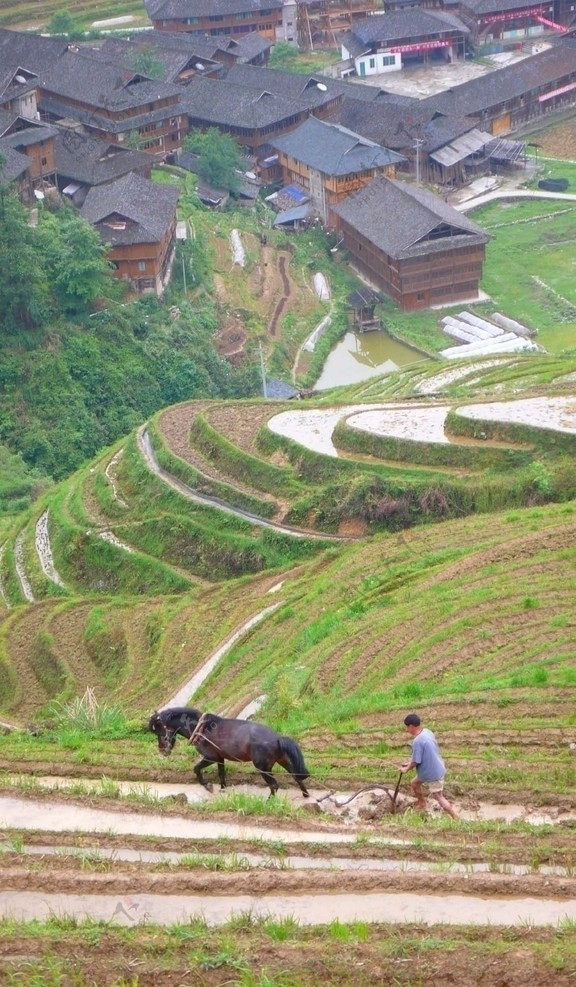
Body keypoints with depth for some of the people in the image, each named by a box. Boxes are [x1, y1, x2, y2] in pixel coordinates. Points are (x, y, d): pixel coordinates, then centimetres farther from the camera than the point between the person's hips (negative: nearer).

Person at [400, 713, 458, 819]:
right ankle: (422, 805, 47)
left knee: (439, 797, -2)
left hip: (433, 773, -10)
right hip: (435, 768, 10)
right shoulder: (427, 732, 1)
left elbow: (416, 762, -21)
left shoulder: (417, 741, -28)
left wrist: (406, 769, -3)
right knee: (414, 783, 26)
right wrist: (410, 763, 15)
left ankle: (457, 819, 1)